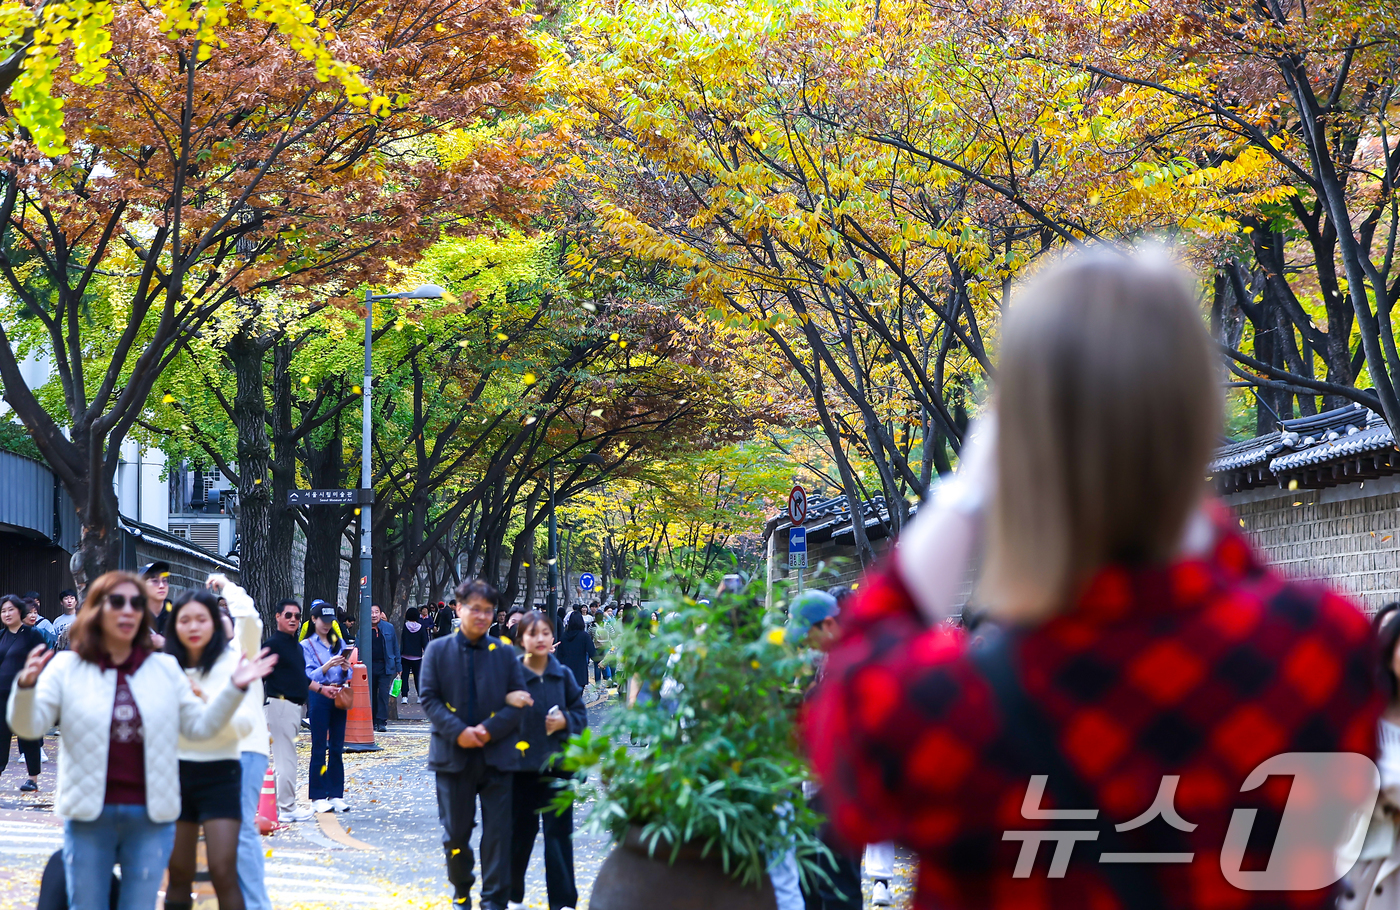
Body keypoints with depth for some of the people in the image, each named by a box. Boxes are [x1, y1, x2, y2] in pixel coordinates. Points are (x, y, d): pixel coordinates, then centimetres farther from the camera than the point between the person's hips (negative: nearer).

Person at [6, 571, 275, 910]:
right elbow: (29, 725, -5)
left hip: (151, 818, 1)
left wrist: (234, 688, -3)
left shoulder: (165, 669, 8)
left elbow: (199, 726, 10)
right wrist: (26, 687, -26)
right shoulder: (66, 667, 1)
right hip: (90, 815, -1)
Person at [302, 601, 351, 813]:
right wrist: (327, 666, -22)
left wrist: (345, 668, -10)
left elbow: (347, 676, 12)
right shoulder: (306, 645, 0)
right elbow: (309, 677, -9)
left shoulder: (339, 643, 12)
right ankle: (318, 797, -1)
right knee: (319, 747, -3)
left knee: (337, 747, 4)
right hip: (318, 697, -4)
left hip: (338, 697, 4)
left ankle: (336, 794, 8)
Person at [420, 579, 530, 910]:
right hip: (453, 755, 0)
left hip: (496, 755, 0)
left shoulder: (504, 653, 5)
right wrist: (458, 732, -15)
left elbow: (520, 700, 2)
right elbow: (429, 699, -1)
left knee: (498, 833, -2)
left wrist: (490, 730, -13)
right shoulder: (438, 650, 4)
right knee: (455, 832, 8)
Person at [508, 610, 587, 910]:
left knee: (559, 833, 1)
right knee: (521, 830, 8)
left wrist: (566, 721, -10)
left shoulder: (563, 675, 3)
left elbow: (580, 714, 9)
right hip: (521, 765, -2)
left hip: (557, 763, 2)